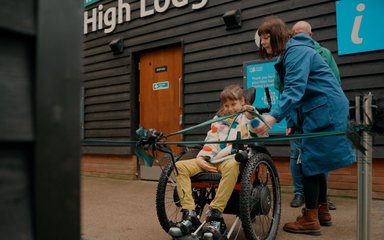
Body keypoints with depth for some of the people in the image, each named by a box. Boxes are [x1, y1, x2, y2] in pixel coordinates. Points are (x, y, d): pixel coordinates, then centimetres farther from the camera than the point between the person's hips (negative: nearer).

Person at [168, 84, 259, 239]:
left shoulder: (247, 117, 10)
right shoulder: (219, 119, 23)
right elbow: (210, 142, 16)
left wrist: (252, 116, -26)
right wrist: (200, 158, -1)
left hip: (233, 159, -5)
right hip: (213, 160, 5)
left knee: (231, 166, -43)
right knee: (180, 166, -16)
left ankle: (216, 216, -37)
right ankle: (189, 216, -23)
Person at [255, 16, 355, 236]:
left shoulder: (297, 51, -15)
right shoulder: (289, 55, 16)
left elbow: (295, 90, -29)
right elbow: (295, 90, 14)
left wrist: (273, 117, -39)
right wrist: (293, 122, 7)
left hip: (325, 110, -10)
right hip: (318, 110, 10)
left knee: (310, 162, -7)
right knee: (315, 162, 14)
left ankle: (311, 220, 1)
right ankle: (322, 212, 25)